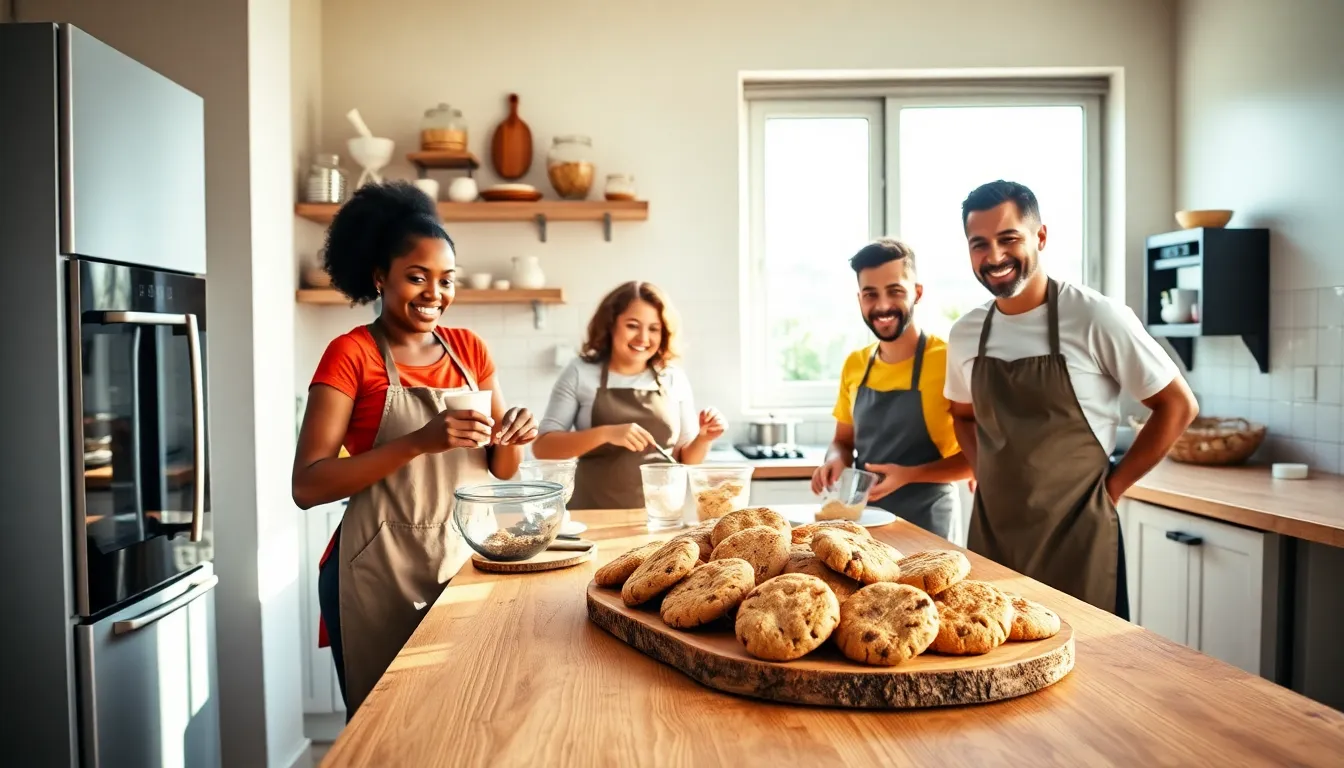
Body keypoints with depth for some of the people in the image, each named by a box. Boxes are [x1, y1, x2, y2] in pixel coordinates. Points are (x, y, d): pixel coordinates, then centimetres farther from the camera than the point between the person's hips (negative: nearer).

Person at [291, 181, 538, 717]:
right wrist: (421, 441, -26)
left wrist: (514, 437, -12)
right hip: (382, 572, -5)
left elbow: (502, 468, 11)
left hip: (466, 561, 5)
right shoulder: (351, 354, -8)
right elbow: (307, 486, -15)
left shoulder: (469, 349, 7)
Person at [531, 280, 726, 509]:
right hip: (595, 516, -2)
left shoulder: (675, 379, 6)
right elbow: (542, 447, -4)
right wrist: (605, 433, -16)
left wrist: (703, 439, -7)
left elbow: (686, 459, 13)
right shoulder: (580, 373, 1)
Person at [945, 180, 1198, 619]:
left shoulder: (1095, 317, -12)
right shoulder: (965, 334, 3)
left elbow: (1177, 405, -4)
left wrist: (1112, 487, -5)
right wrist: (988, 478, 6)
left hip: (1075, 533, -4)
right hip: (990, 531, 5)